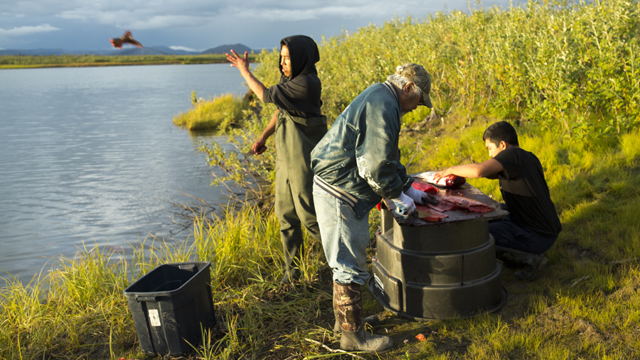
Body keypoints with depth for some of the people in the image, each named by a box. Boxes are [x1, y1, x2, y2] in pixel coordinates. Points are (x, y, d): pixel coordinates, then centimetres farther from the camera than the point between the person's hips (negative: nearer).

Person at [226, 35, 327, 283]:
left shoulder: (306, 83, -18)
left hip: (305, 160, -9)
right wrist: (263, 137, 8)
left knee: (309, 216, -3)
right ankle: (293, 267, 26)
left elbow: (268, 96, -15)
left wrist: (245, 71, -3)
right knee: (285, 214, 13)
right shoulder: (290, 80, 9)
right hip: (286, 159, 9)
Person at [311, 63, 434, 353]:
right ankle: (352, 335, 16)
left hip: (338, 190, 11)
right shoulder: (383, 106, -18)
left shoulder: (379, 99, 17)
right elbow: (376, 165, -24)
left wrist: (406, 187, 22)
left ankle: (345, 318, 39)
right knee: (350, 267, 1)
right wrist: (396, 196, -9)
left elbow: (385, 155, 25)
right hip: (339, 195, -11)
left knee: (347, 262, 22)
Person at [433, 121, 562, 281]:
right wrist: (461, 172, 9)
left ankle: (530, 258, -7)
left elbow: (479, 171, -32)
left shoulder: (512, 154, -17)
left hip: (536, 237, -9)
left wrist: (451, 169, -14)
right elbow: (497, 173, 21)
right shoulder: (530, 158, 10)